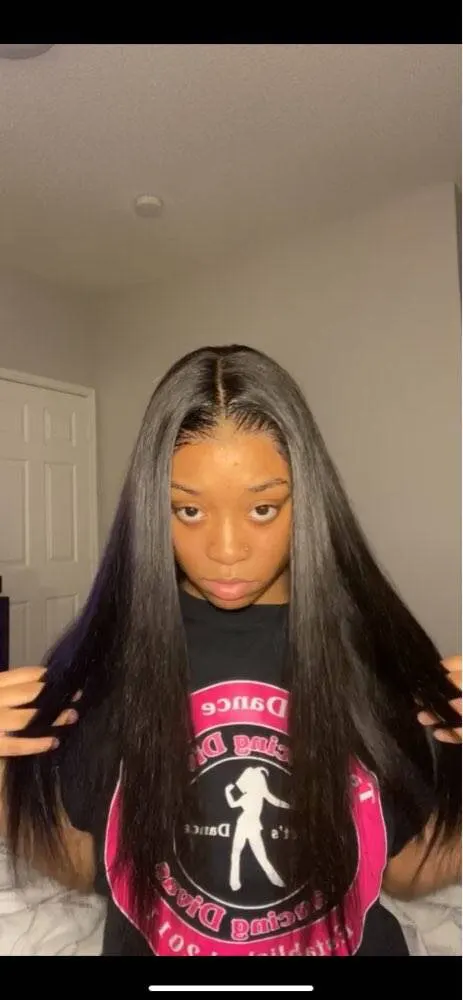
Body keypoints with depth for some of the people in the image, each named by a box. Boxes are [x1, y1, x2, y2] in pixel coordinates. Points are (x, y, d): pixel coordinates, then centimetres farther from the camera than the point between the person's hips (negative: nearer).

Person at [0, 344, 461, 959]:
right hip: (147, 945, 1)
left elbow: (407, 872, -7)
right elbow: (80, 865, -5)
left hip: (348, 946, 0)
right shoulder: (106, 653, -18)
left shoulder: (375, 648, -18)